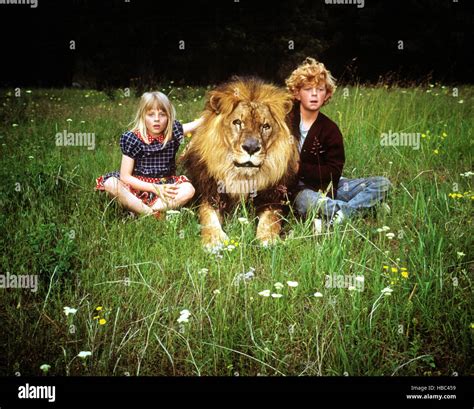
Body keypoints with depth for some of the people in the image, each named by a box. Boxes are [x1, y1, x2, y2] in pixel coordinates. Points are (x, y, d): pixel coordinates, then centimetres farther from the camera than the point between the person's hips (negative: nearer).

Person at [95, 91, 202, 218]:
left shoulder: (172, 133, -1)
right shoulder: (133, 139, -10)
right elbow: (125, 176, -13)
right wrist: (155, 188, -19)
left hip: (166, 187, 2)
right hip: (137, 186, -2)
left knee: (189, 189, -25)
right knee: (110, 183, -28)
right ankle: (152, 214, -32)